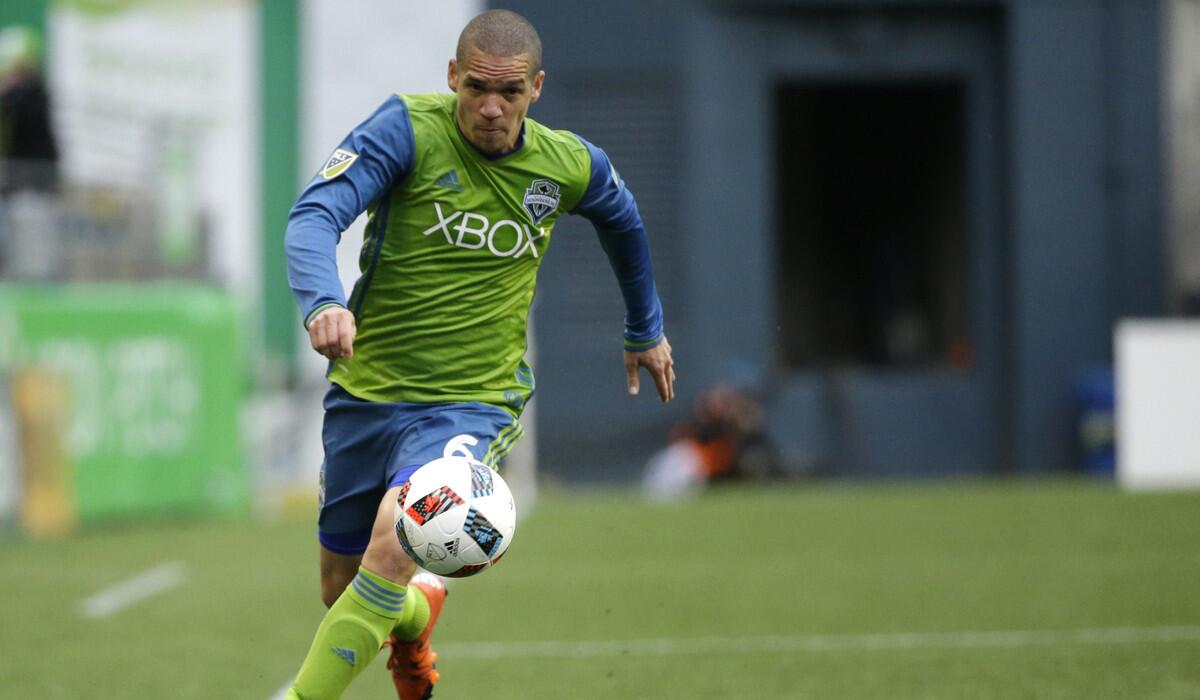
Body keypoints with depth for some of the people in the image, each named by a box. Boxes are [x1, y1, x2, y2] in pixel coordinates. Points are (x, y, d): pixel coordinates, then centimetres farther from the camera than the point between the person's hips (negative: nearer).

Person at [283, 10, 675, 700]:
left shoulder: (570, 165, -1)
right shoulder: (407, 130, -12)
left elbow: (623, 221, 22)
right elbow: (315, 216, -23)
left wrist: (646, 330, 34)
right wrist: (323, 302, -43)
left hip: (475, 402, -1)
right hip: (366, 392, 1)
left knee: (394, 543, -28)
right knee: (342, 592, 12)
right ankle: (415, 614, 49)